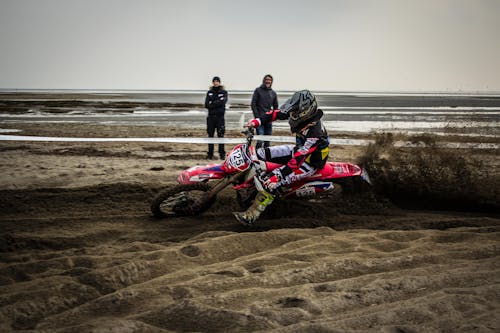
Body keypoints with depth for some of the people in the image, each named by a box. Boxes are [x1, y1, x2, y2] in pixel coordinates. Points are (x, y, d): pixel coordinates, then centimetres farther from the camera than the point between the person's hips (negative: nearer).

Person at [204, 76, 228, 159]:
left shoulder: (224, 92, 6)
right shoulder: (209, 92, 13)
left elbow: (223, 102, -12)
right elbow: (206, 104, 0)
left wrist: (212, 103, -9)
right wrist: (217, 103, -10)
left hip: (220, 116, -2)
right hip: (211, 116, 3)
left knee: (221, 135, -4)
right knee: (210, 135, 4)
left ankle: (222, 154, 0)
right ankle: (210, 154, 8)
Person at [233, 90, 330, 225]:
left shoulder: (314, 132, -36)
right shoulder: (302, 114, -13)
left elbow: (298, 159, -38)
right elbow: (277, 113, -1)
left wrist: (278, 175, -39)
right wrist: (257, 121, -14)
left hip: (310, 162, -9)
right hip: (299, 150, 9)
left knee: (272, 181, -23)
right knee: (261, 153, 3)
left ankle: (251, 216, -17)